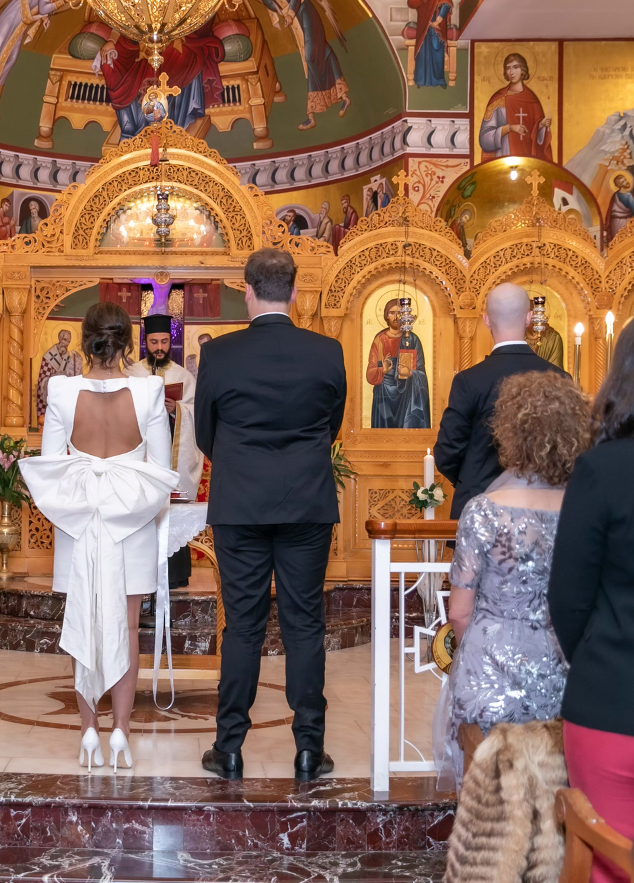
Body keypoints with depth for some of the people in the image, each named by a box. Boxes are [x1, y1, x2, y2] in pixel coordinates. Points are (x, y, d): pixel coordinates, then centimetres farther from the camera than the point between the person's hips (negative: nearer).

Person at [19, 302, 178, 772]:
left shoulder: (63, 391, -9)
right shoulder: (148, 392, -10)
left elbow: (48, 465, -4)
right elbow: (162, 469, -5)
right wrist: (158, 518, 11)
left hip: (78, 522, 1)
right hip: (132, 522, 0)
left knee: (84, 627, 10)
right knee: (126, 627, 7)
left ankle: (90, 730, 14)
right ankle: (121, 730, 8)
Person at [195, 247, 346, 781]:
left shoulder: (218, 354, -6)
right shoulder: (327, 352, -4)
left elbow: (204, 434, 5)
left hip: (238, 505, 0)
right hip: (309, 504, 1)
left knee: (243, 625, 7)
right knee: (305, 624, 7)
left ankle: (230, 747, 14)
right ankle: (309, 748, 11)